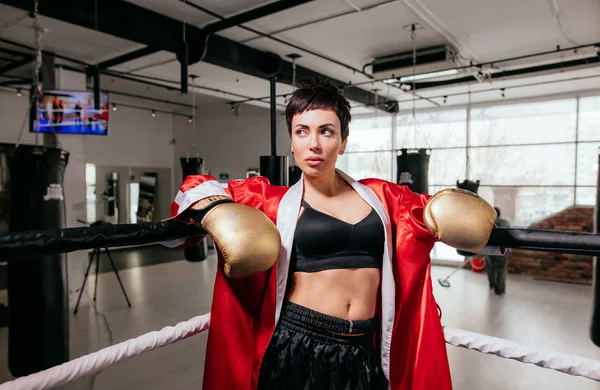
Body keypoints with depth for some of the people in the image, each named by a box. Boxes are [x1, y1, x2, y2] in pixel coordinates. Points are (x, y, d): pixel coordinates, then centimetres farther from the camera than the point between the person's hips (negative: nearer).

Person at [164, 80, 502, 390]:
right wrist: (217, 215, -16)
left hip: (364, 351, 3)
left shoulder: (378, 196, 5)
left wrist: (473, 218, 1)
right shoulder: (274, 201, -3)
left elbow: (433, 208, 20)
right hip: (296, 346, -2)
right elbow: (197, 187, 3)